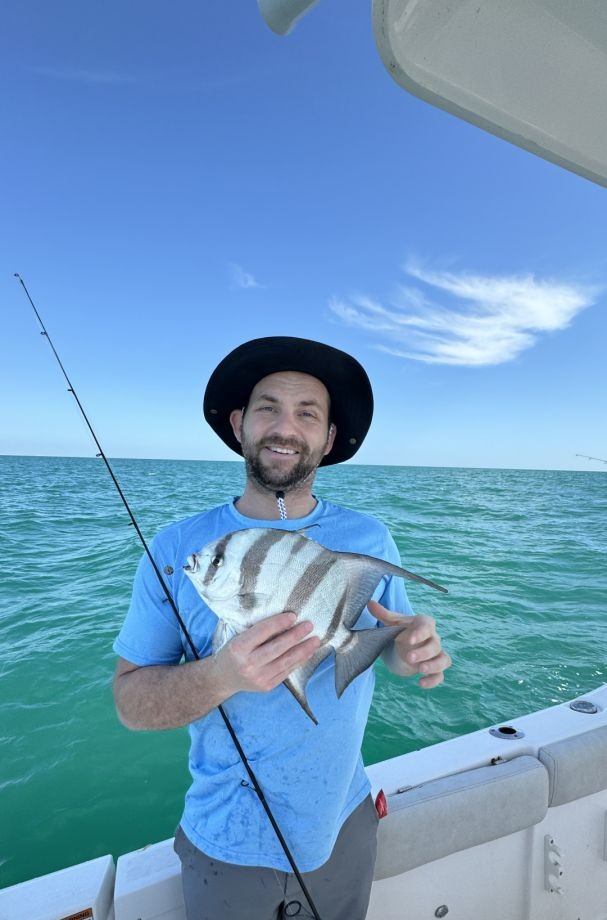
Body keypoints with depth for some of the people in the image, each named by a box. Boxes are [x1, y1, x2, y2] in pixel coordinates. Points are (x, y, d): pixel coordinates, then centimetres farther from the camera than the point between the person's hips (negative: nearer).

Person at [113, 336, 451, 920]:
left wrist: (414, 651, -22)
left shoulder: (369, 538, -11)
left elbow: (393, 646, 0)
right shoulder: (176, 549, -16)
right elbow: (130, 701, -13)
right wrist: (224, 675, -32)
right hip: (227, 844, -1)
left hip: (345, 825, 2)